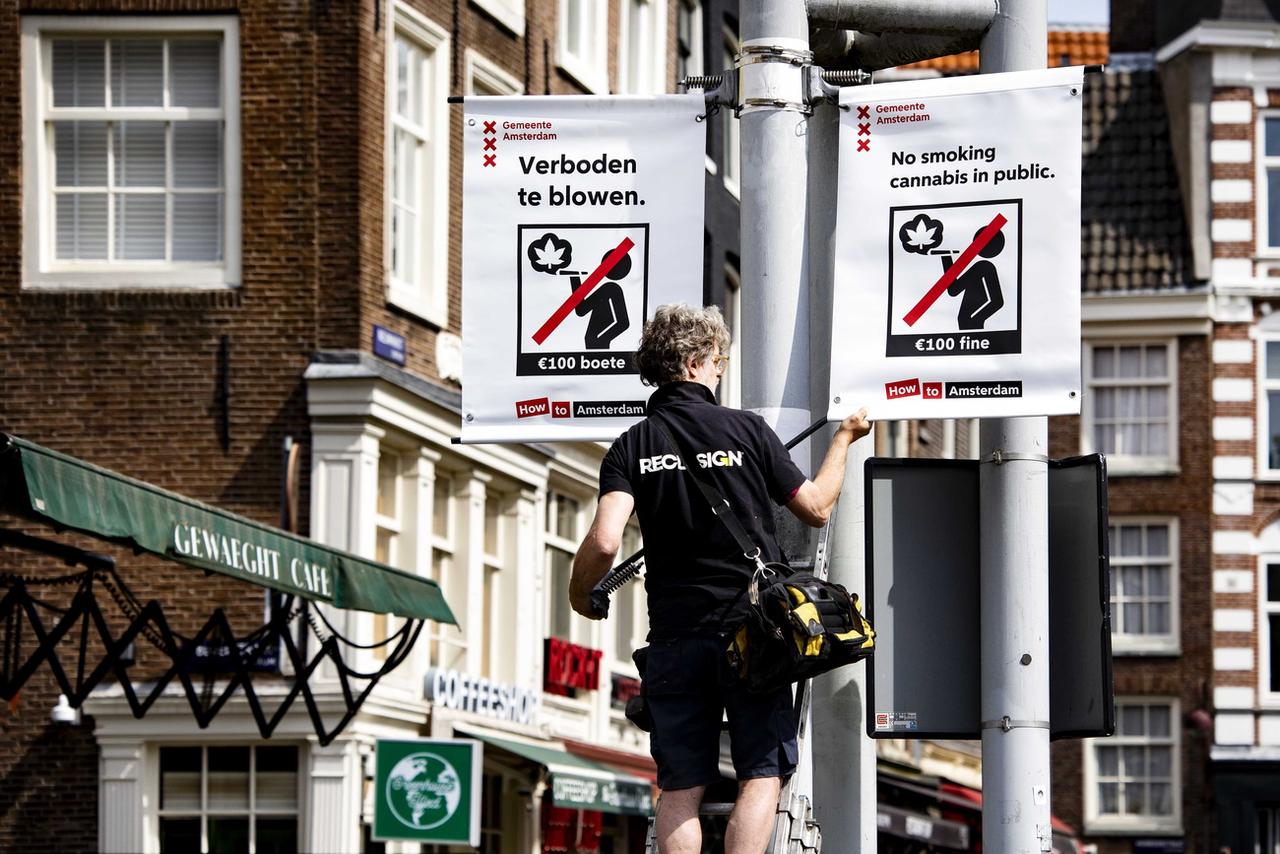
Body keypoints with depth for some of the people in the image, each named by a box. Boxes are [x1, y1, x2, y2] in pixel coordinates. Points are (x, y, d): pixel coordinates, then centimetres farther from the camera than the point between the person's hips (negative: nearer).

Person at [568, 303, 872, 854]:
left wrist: (582, 598, 7)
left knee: (680, 788, 6)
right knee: (762, 775, 2)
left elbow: (604, 542, -12)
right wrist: (845, 437, 25)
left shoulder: (632, 447, 1)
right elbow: (816, 509, 10)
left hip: (675, 639, 2)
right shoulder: (747, 430, -2)